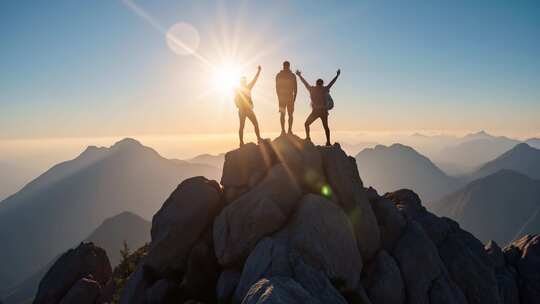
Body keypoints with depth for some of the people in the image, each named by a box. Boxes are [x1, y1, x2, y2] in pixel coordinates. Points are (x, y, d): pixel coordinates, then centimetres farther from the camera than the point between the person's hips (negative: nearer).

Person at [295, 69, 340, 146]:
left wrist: (300, 75, 31)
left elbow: (305, 82, 16)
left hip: (315, 111, -2)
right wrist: (337, 75, 32)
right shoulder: (325, 89, 4)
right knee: (326, 126, 10)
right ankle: (328, 142, 5)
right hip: (324, 111, 2)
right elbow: (332, 82, 17)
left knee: (306, 124, 12)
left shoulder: (312, 89, 3)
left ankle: (308, 137, -3)